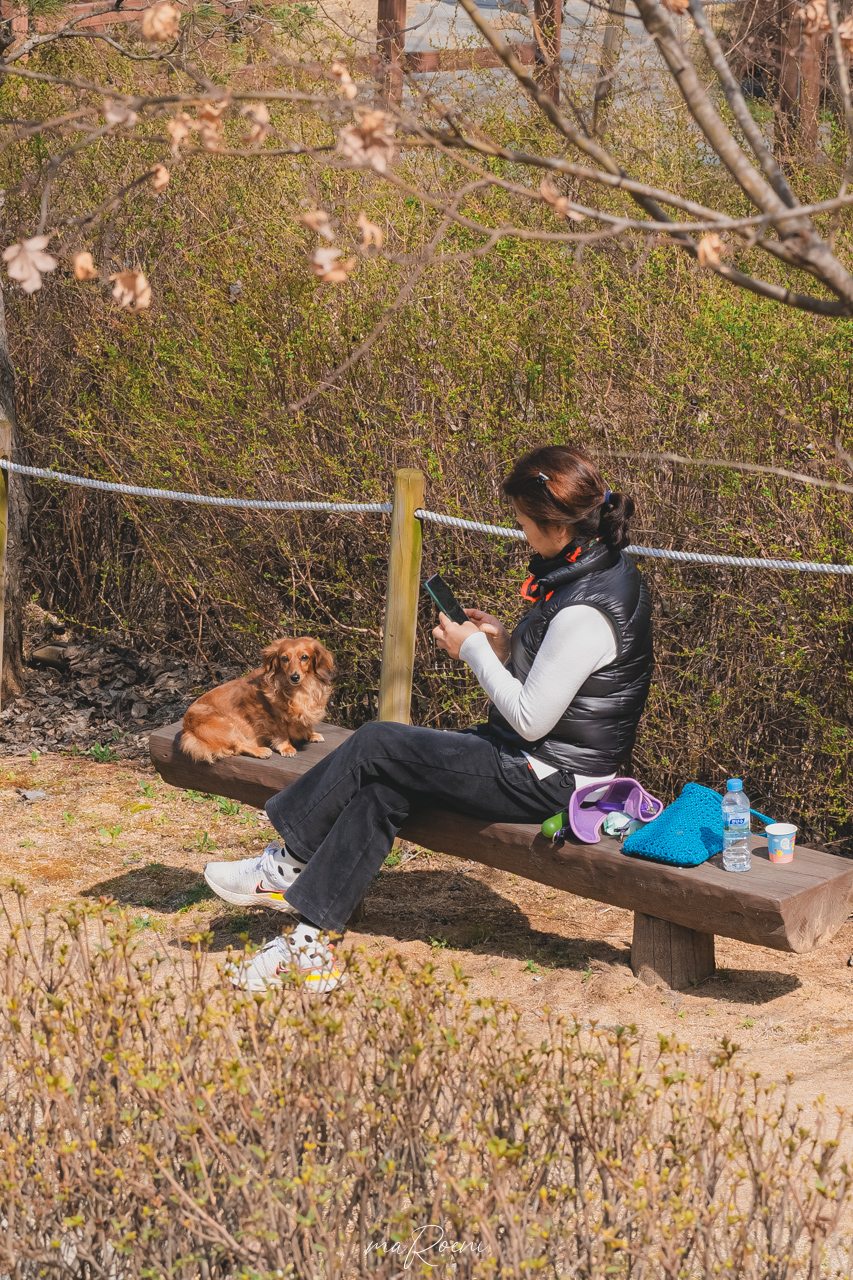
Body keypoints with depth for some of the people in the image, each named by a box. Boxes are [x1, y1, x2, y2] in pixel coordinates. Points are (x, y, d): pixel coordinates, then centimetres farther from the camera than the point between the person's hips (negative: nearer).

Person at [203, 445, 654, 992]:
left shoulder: (585, 613, -26)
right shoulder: (609, 567, 5)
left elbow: (530, 719, -22)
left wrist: (474, 650, -10)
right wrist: (505, 644, 2)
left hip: (551, 778, -10)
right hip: (551, 761, 10)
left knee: (376, 746, -7)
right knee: (384, 788, -1)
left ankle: (288, 862, 13)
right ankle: (313, 932, -1)